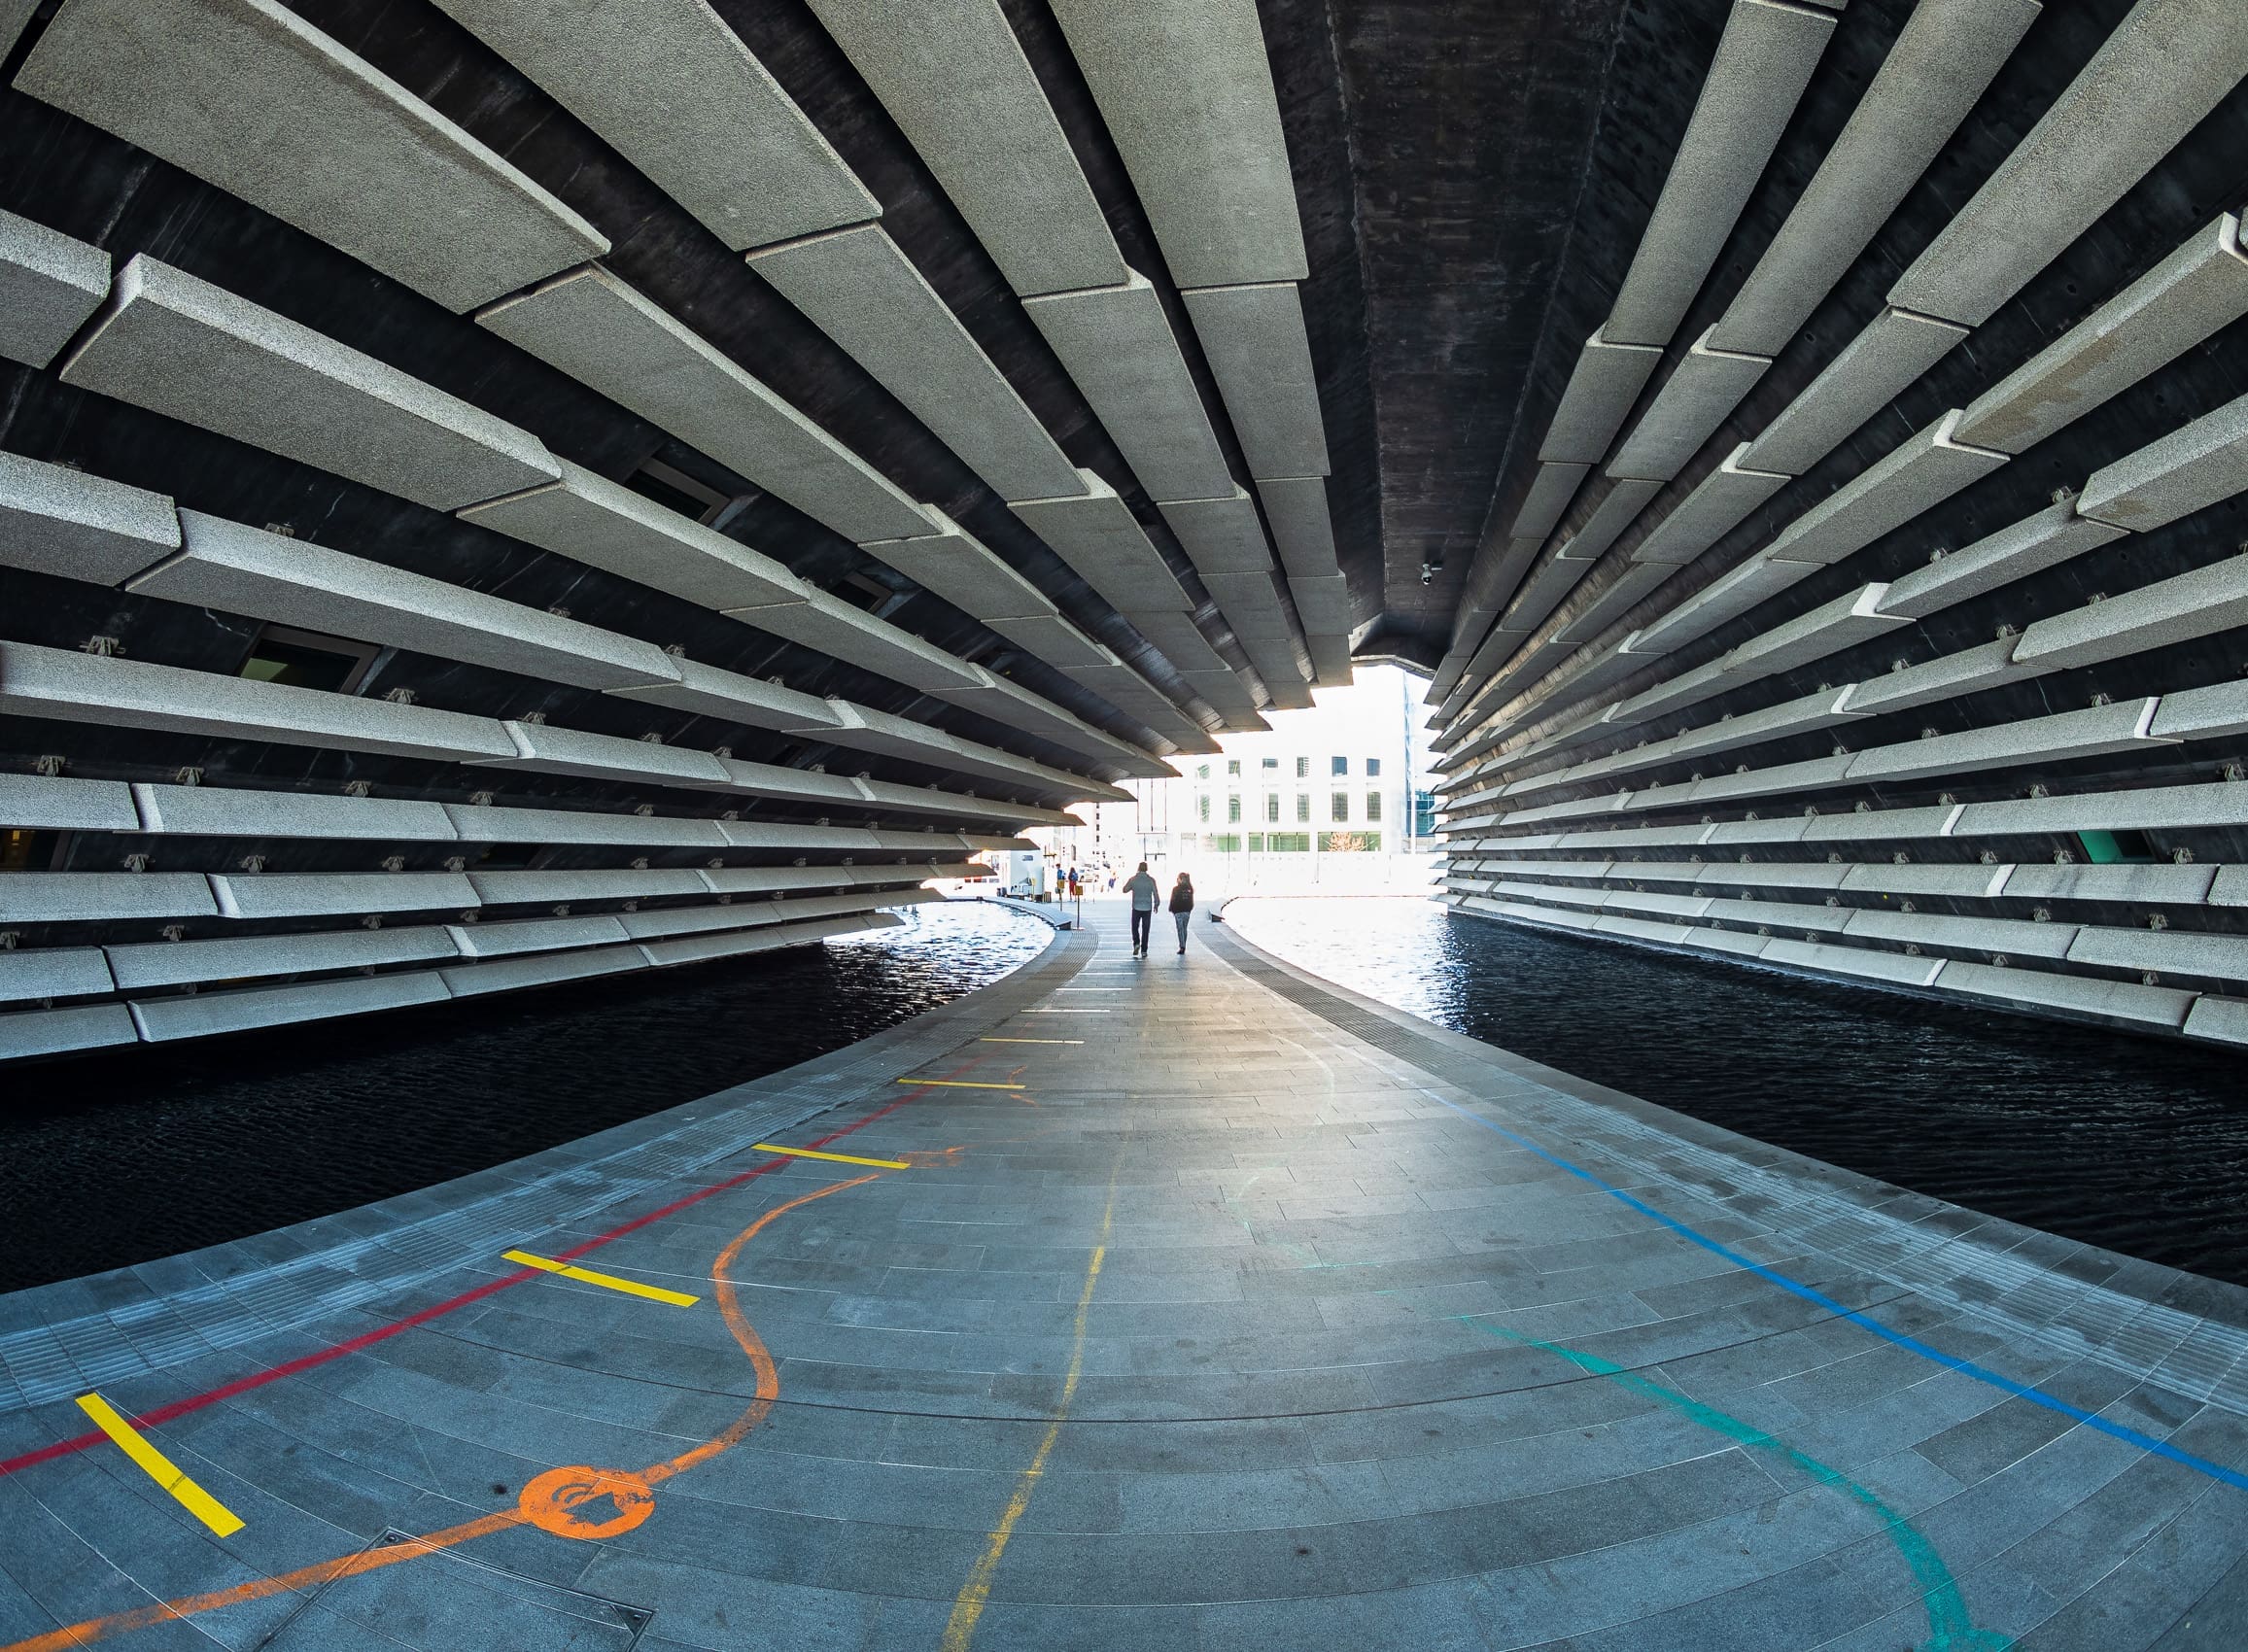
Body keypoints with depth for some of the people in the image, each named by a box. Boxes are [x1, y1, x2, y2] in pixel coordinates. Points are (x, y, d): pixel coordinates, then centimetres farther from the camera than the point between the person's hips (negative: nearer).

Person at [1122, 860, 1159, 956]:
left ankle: (1136, 943, -8)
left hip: (1136, 908, 0)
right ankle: (1144, 951, 6)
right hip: (1147, 908, 0)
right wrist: (1156, 905, 10)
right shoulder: (1151, 880, -5)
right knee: (1145, 929, 6)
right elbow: (1155, 893, -2)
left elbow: (1124, 890, 3)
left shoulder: (1132, 879, -5)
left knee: (1135, 927, 14)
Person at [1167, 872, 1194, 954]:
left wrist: (1171, 910, 0)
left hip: (1178, 911, -5)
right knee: (1184, 928, 13)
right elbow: (1191, 901, 8)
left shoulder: (1176, 888, -9)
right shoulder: (1189, 888, 4)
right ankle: (1183, 946, 19)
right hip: (1187, 911, 5)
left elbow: (1173, 900, -8)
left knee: (1180, 929, -5)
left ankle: (1182, 947, -16)